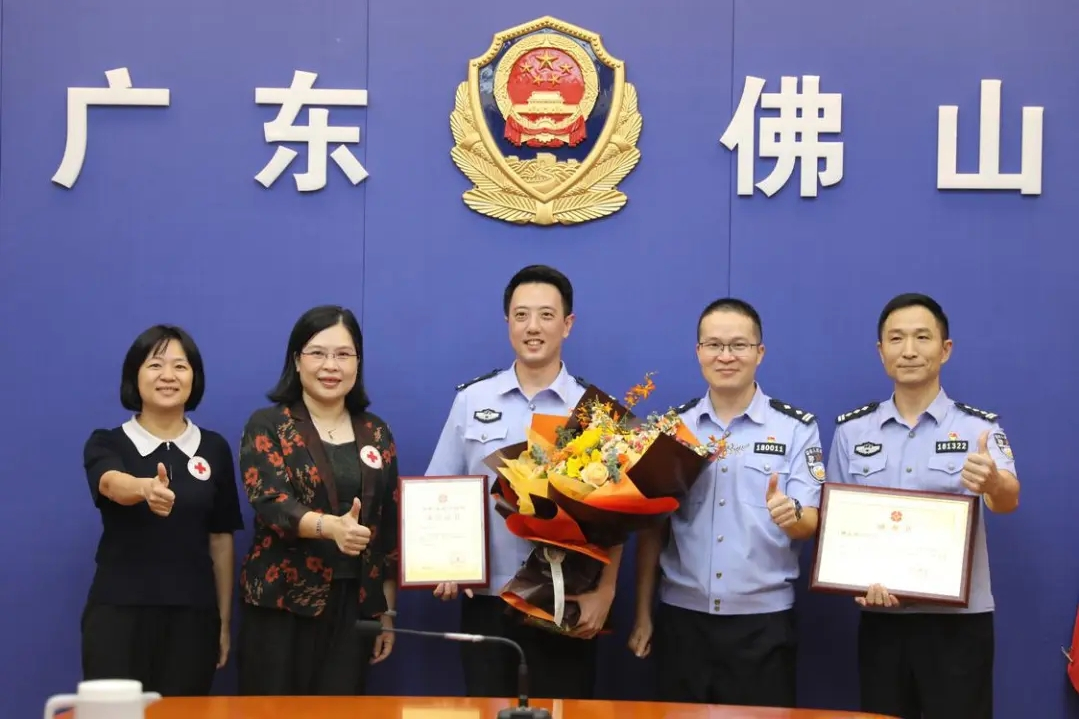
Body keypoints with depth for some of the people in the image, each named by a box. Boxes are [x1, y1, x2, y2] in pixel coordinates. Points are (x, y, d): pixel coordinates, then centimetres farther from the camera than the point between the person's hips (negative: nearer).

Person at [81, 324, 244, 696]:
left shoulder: (214, 448, 7)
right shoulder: (106, 443, 0)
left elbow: (220, 538, 10)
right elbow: (113, 484, -24)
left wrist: (224, 620, 8)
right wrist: (147, 488, -47)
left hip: (191, 614, 2)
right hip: (118, 612, -2)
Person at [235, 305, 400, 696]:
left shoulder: (376, 433, 10)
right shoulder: (268, 426, 0)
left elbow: (391, 526, 12)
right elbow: (270, 502, -16)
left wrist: (388, 610, 9)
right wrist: (330, 525, -34)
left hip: (354, 607, 3)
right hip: (281, 603, -3)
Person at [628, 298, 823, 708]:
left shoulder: (797, 428, -2)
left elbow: (812, 523, -5)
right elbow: (652, 525, 8)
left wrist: (791, 515, -28)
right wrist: (643, 613, 4)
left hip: (763, 621, -2)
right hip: (682, 617, 2)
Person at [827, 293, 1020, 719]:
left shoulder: (979, 427, -3)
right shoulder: (851, 430, 5)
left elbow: (1008, 500, -19)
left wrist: (993, 483, -43)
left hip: (959, 619, -2)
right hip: (880, 618, 2)